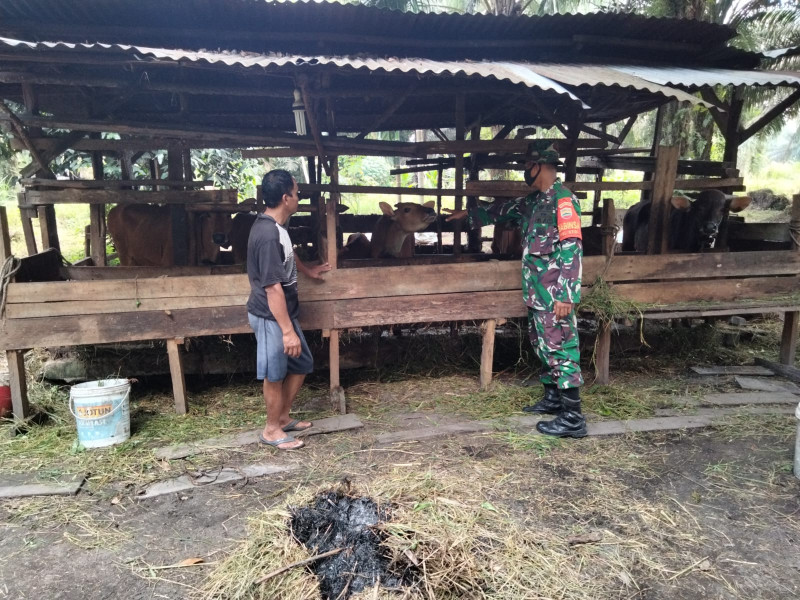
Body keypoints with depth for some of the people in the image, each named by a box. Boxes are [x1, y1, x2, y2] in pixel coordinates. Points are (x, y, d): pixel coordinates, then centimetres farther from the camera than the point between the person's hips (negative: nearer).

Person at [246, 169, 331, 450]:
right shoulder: (268, 234, -26)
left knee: (302, 364, 19)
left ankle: (283, 417, 34)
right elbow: (272, 288, -27)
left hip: (284, 313, 10)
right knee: (275, 374, 6)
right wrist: (287, 330, -25)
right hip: (271, 318, -10)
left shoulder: (275, 226, 6)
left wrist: (308, 271, 45)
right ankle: (272, 430, 25)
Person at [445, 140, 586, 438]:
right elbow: (504, 209, 30)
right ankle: (553, 399, 32)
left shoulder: (563, 200, -15)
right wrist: (469, 214, 39)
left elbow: (571, 249, -21)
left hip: (555, 296, -10)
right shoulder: (535, 201, 14)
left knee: (561, 348, -5)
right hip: (537, 293, 10)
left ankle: (573, 418, 2)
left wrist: (565, 295, -24)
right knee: (543, 346, 18)